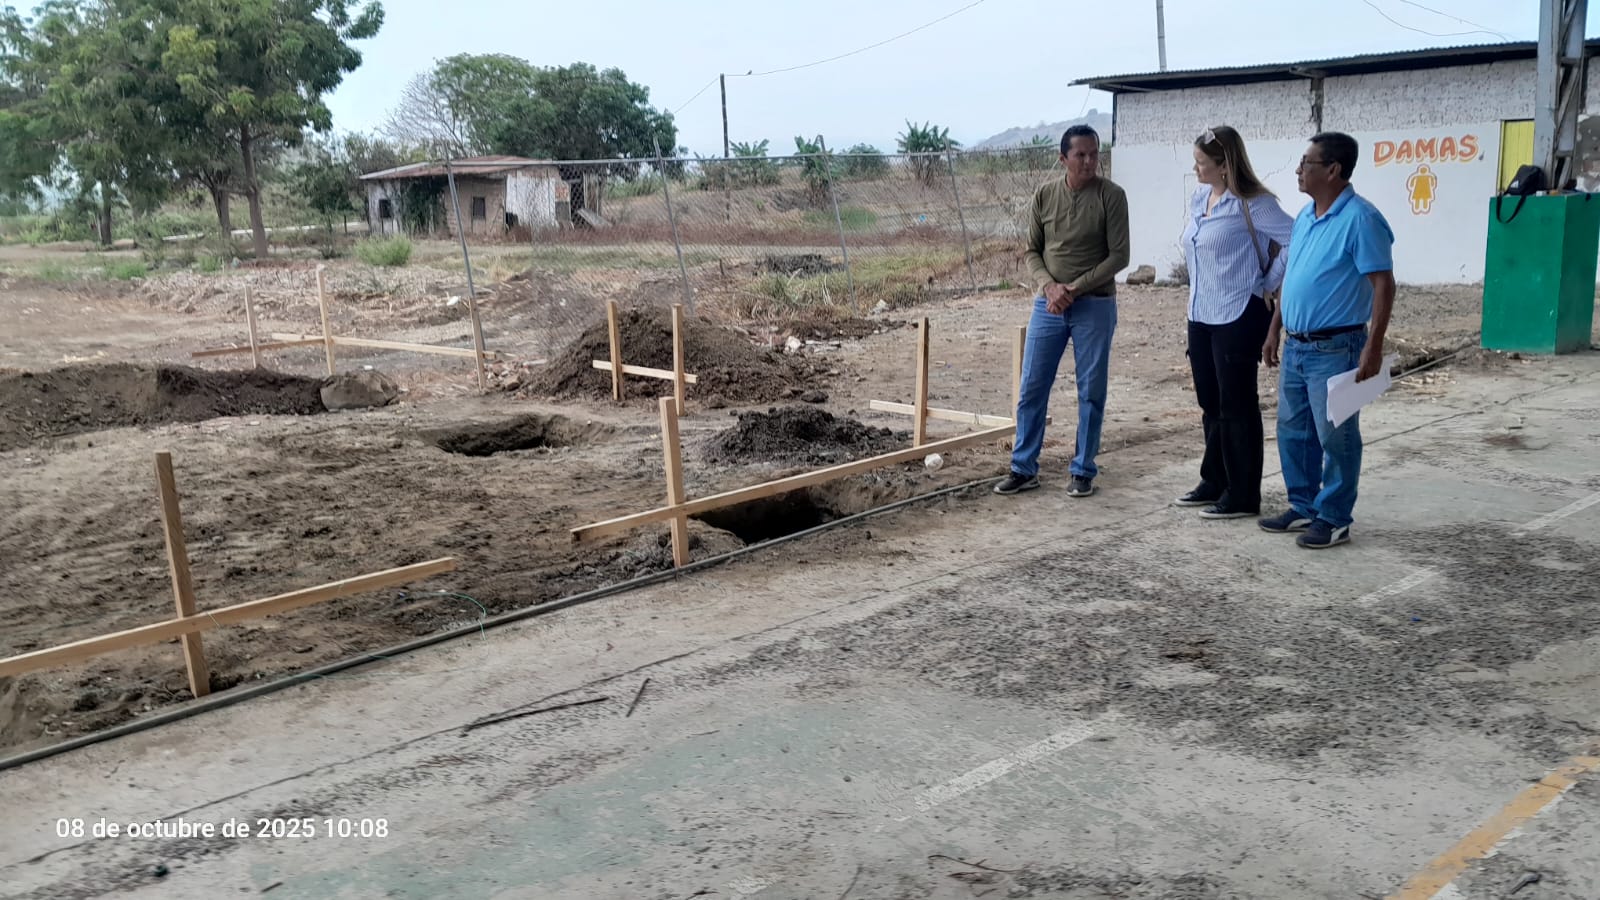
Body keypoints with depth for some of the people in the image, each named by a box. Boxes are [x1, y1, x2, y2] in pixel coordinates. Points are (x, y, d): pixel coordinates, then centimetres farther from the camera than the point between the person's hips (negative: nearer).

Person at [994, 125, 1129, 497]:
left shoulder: (1111, 196, -6)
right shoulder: (1044, 195, 3)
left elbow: (1119, 256, -8)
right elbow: (1032, 252, 7)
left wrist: (1076, 288, -16)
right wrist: (1049, 286, -12)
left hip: (1095, 306, -3)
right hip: (1048, 305, 3)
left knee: (1091, 393, 3)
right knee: (1031, 389, 4)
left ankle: (1083, 471, 15)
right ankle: (1024, 469, 15)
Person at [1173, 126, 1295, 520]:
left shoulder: (1251, 204, -15)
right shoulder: (1198, 200, 8)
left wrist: (1268, 285, -11)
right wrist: (1198, 299, 14)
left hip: (1238, 318, -8)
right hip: (1200, 316, 8)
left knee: (1237, 407, -1)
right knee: (1210, 403, 15)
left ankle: (1243, 496, 8)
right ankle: (1215, 482, 27)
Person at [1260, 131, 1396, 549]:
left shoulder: (1360, 218, -15)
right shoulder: (1305, 216, 12)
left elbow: (1383, 284, -16)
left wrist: (1374, 347, -20)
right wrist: (1274, 330, 17)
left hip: (1334, 349, -8)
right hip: (1295, 346, 9)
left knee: (1335, 438, 2)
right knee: (1293, 431, 15)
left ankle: (1334, 519, 12)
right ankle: (1303, 507, 27)